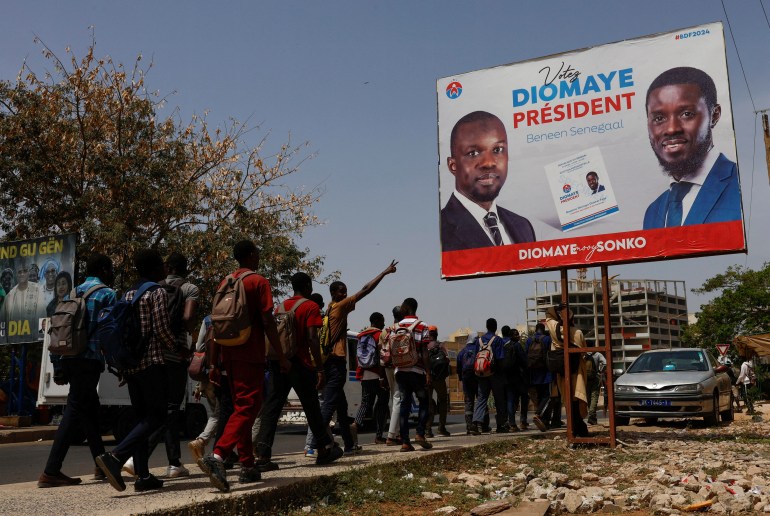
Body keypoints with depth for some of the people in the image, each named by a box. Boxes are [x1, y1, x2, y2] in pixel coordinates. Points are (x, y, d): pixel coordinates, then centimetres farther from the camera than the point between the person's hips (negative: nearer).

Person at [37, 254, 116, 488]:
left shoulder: (72, 293, 18)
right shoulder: (107, 294, -3)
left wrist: (59, 368, 18)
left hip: (69, 360, 8)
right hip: (89, 360, -8)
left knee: (90, 410, 16)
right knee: (74, 412, -7)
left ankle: (101, 465, 23)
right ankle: (50, 472, -10)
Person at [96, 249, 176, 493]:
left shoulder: (128, 294, 17)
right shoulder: (158, 292, -6)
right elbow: (162, 329, -13)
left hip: (130, 363, 8)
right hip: (152, 362, -8)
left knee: (142, 417, 11)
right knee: (155, 416, -6)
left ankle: (142, 475, 7)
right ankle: (115, 457, -23)